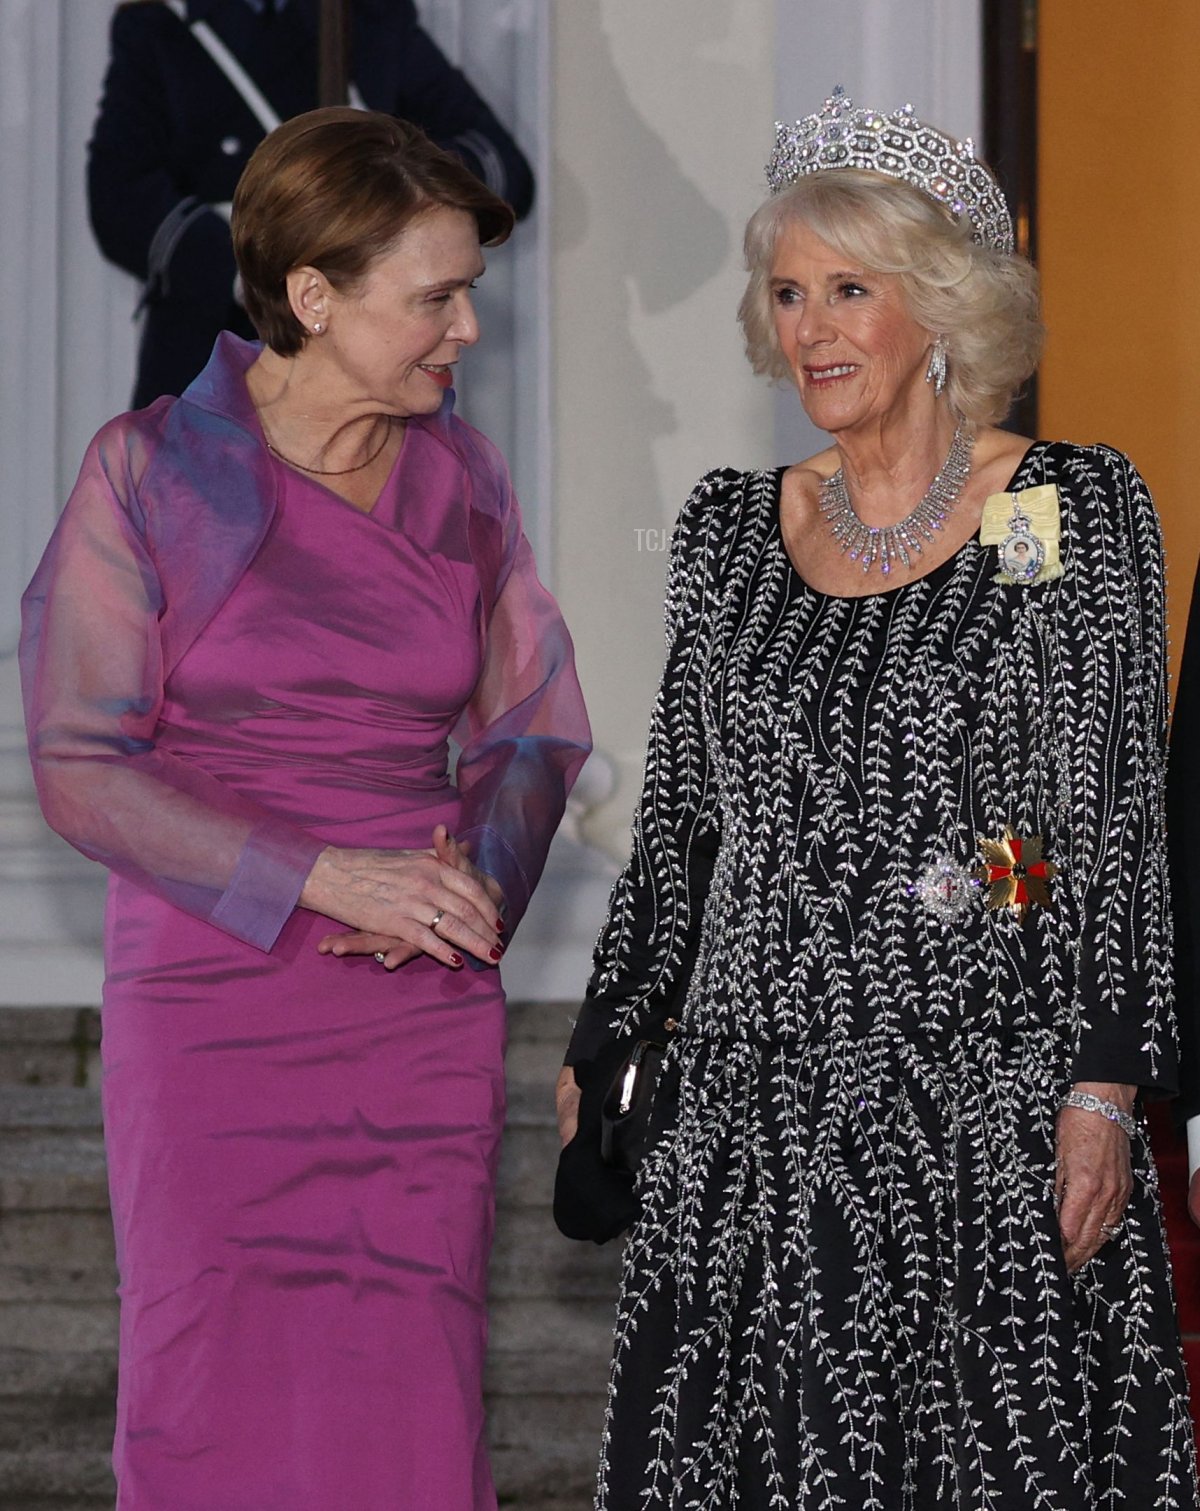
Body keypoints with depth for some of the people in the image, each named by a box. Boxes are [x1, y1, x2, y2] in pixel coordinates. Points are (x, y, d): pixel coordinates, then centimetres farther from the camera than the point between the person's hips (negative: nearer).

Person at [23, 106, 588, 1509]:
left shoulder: (460, 476, 6)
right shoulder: (152, 471, -5)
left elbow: (534, 728, 12)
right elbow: (80, 767, -8)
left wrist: (478, 876, -9)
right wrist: (326, 879, -17)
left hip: (428, 1021, 3)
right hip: (215, 1009, -3)